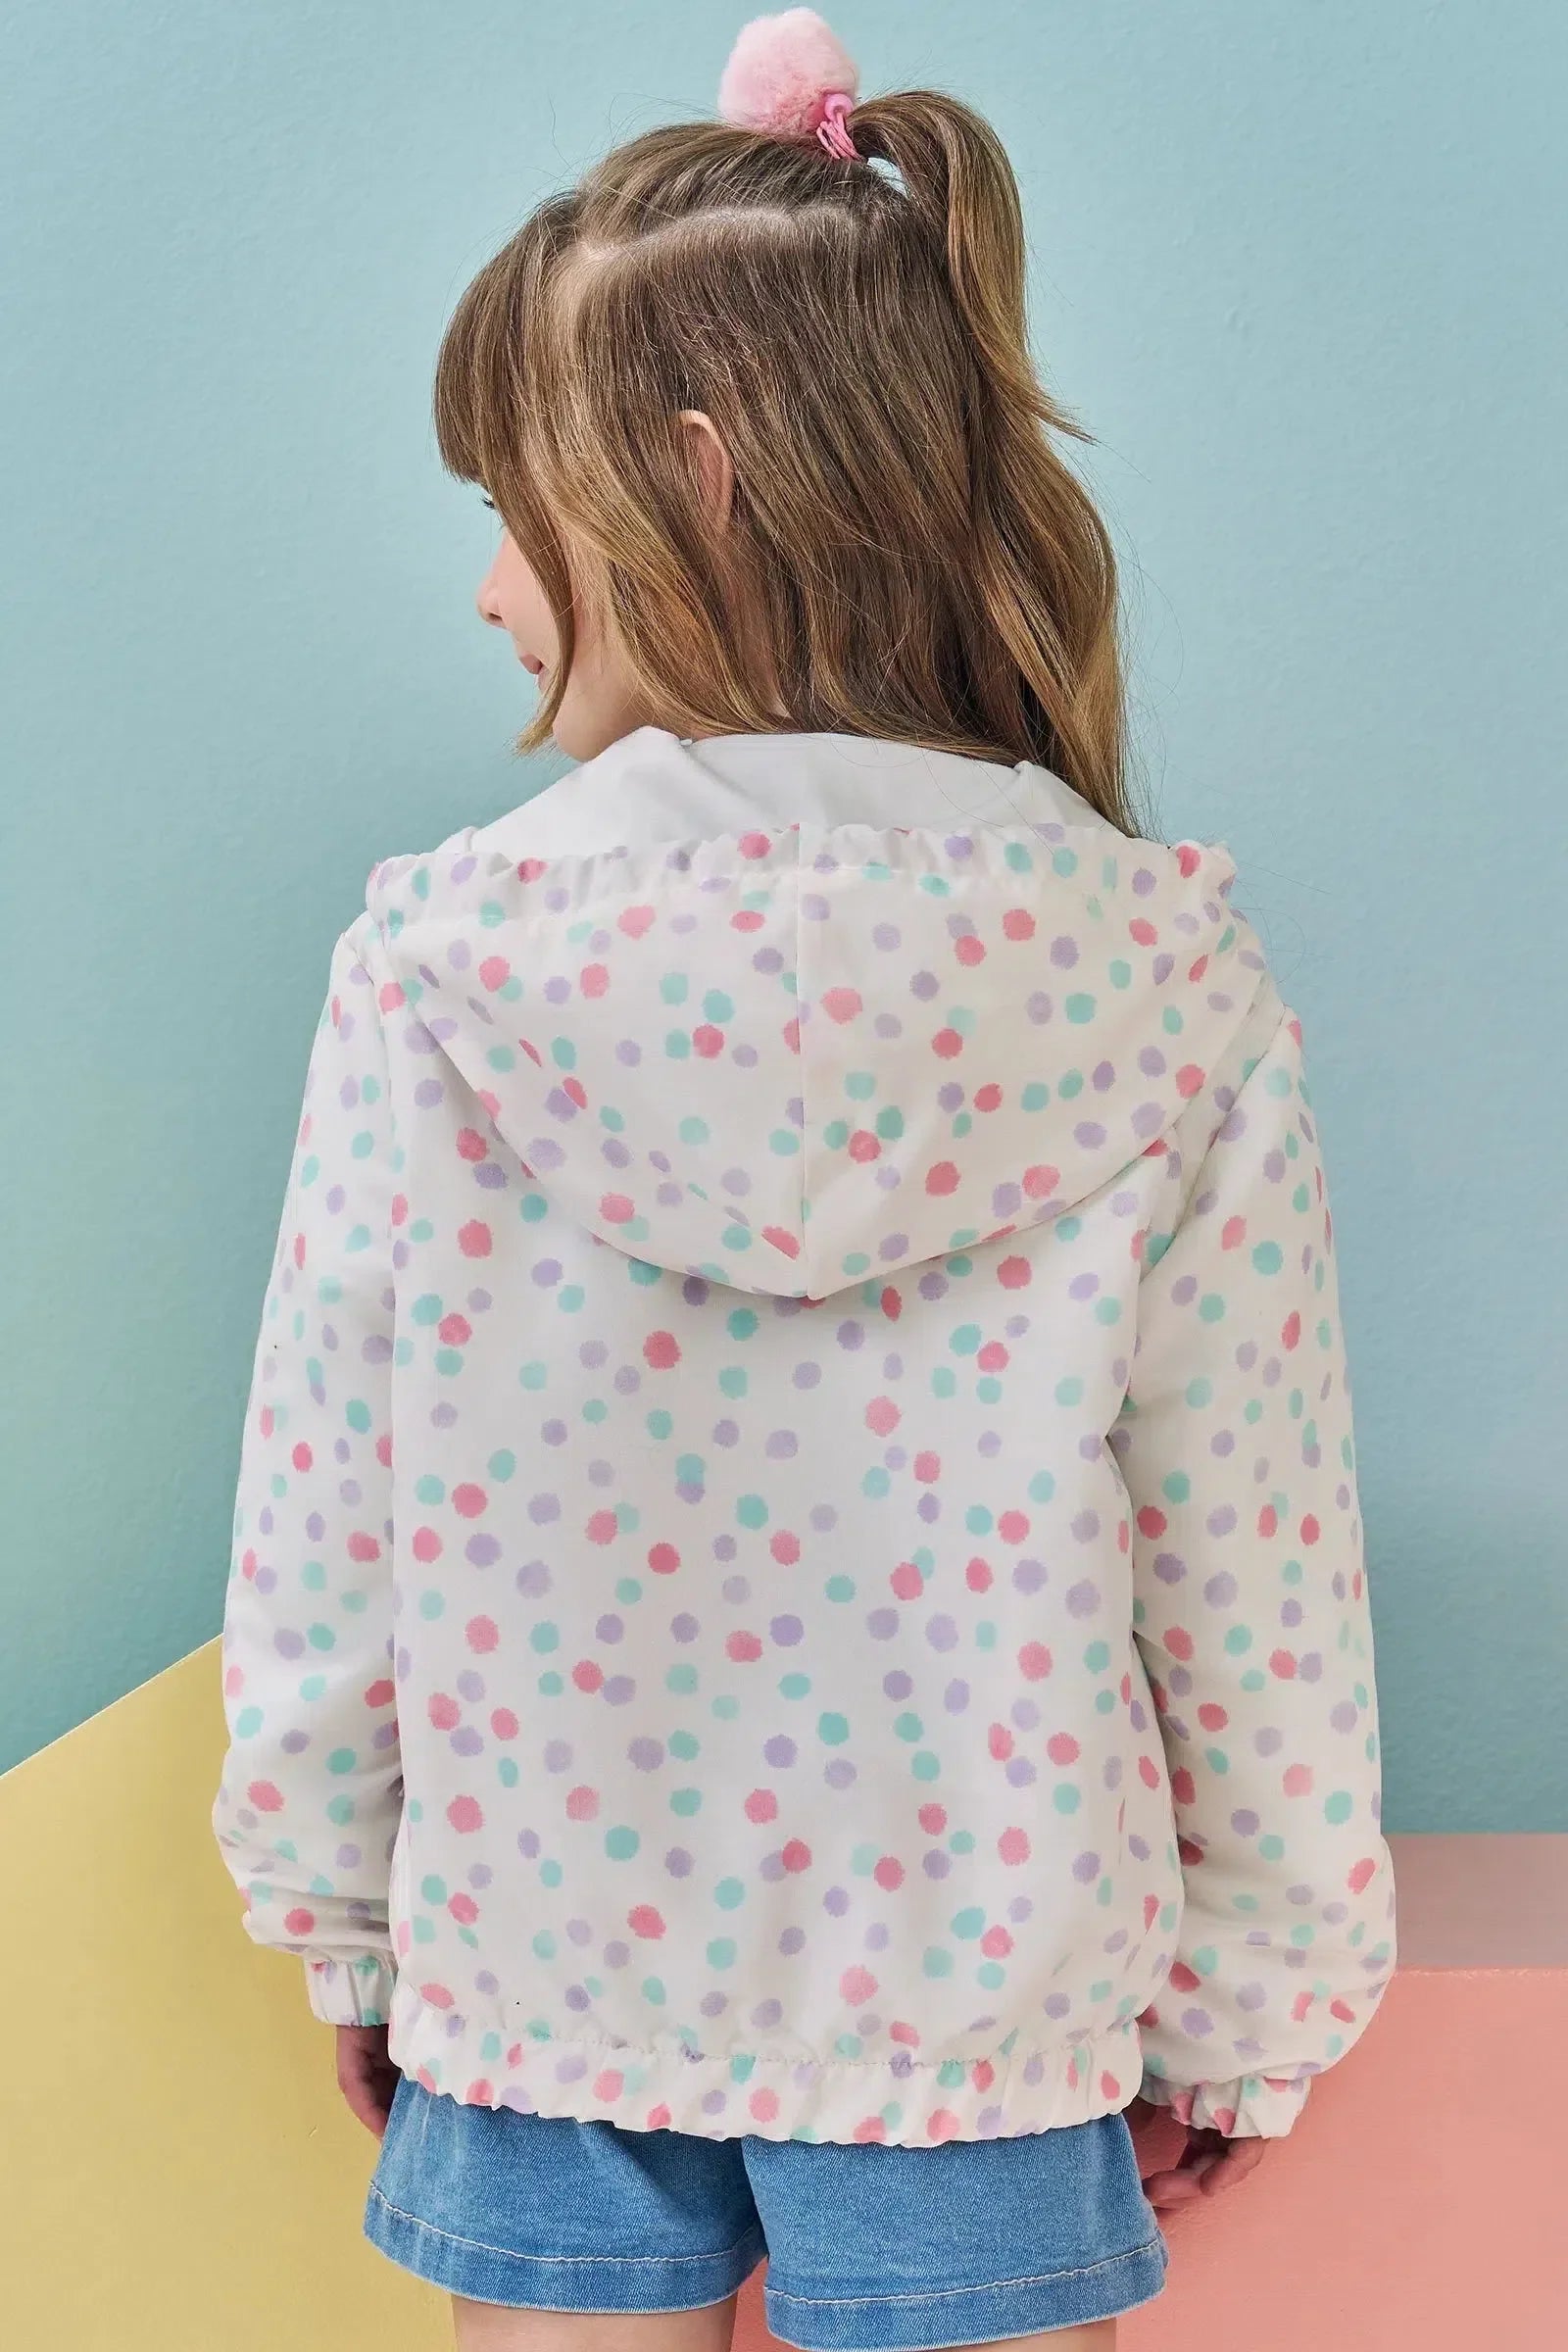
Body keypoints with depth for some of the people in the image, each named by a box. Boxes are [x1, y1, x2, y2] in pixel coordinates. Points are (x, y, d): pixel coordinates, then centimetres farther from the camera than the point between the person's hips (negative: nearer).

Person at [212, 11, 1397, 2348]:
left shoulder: (434, 957, -15)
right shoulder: (1167, 975, -13)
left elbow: (319, 1526, -7)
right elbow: (1251, 1559, -7)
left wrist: (335, 1921, 9)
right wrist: (1255, 2004, 6)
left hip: (532, 1959, 0)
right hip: (983, 1984, 0)